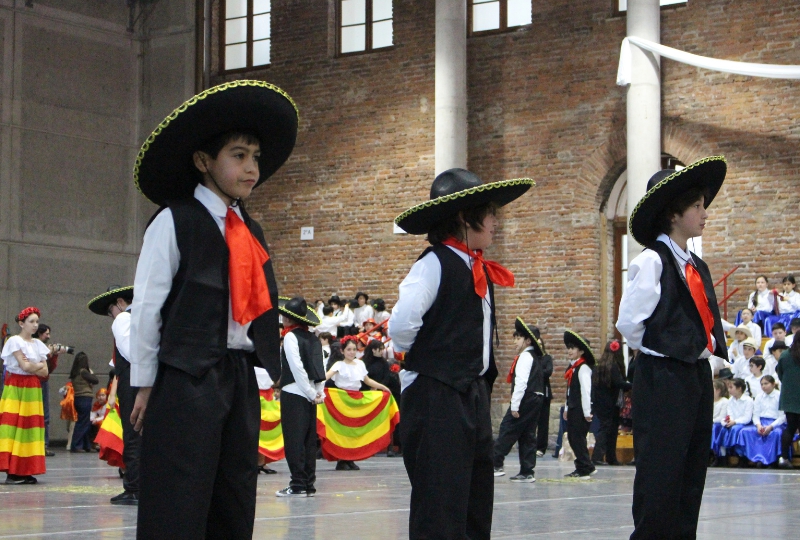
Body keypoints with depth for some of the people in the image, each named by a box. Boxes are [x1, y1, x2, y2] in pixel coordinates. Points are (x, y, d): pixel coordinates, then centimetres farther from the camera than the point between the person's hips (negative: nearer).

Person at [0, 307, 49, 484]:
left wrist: (31, 366, -7)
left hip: (33, 389, 6)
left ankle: (26, 471, 2)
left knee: (31, 428, 1)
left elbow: (44, 372, 7)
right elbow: (25, 366, -13)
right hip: (15, 388, -6)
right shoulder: (15, 341, -4)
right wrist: (39, 365, 2)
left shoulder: (38, 344, 14)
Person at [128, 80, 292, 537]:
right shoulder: (174, 223, -5)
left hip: (242, 379, 7)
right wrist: (146, 385, -5)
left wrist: (259, 374, 14)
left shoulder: (251, 232, 15)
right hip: (187, 379, -7)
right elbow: (147, 306, -6)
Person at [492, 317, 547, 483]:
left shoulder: (525, 357, -10)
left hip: (526, 399, -10)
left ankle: (496, 465, -10)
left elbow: (521, 382, -18)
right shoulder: (535, 357, 20)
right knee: (528, 436, 8)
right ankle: (527, 472, 8)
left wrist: (515, 406, -19)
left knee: (507, 430, -8)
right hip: (536, 400, 10)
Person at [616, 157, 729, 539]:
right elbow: (629, 322, -14)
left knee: (691, 478, 10)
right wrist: (661, 352, -2)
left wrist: (705, 351, 11)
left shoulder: (696, 266, 14)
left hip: (698, 377, 8)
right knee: (660, 478, -6)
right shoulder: (651, 261, -11)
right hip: (663, 380, -8)